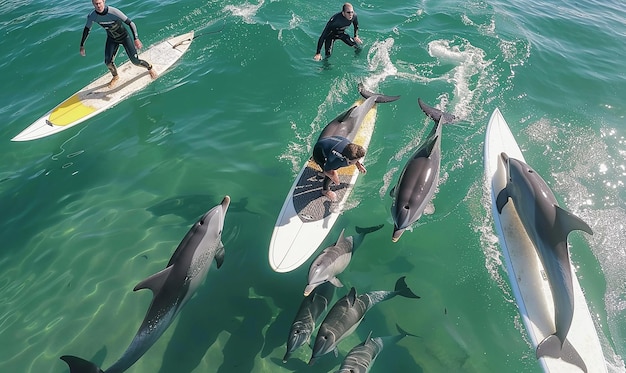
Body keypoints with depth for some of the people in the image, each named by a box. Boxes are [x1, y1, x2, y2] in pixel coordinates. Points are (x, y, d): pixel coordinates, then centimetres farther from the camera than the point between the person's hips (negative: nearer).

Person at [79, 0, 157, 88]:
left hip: (124, 37, -3)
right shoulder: (92, 16, -18)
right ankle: (115, 77, 27)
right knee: (108, 62, -6)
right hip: (112, 39, 4)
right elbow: (87, 30, -3)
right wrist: (82, 45, 0)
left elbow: (131, 23, -30)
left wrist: (136, 39, -41)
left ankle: (149, 68, 28)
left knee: (135, 61, -5)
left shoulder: (114, 12, -32)